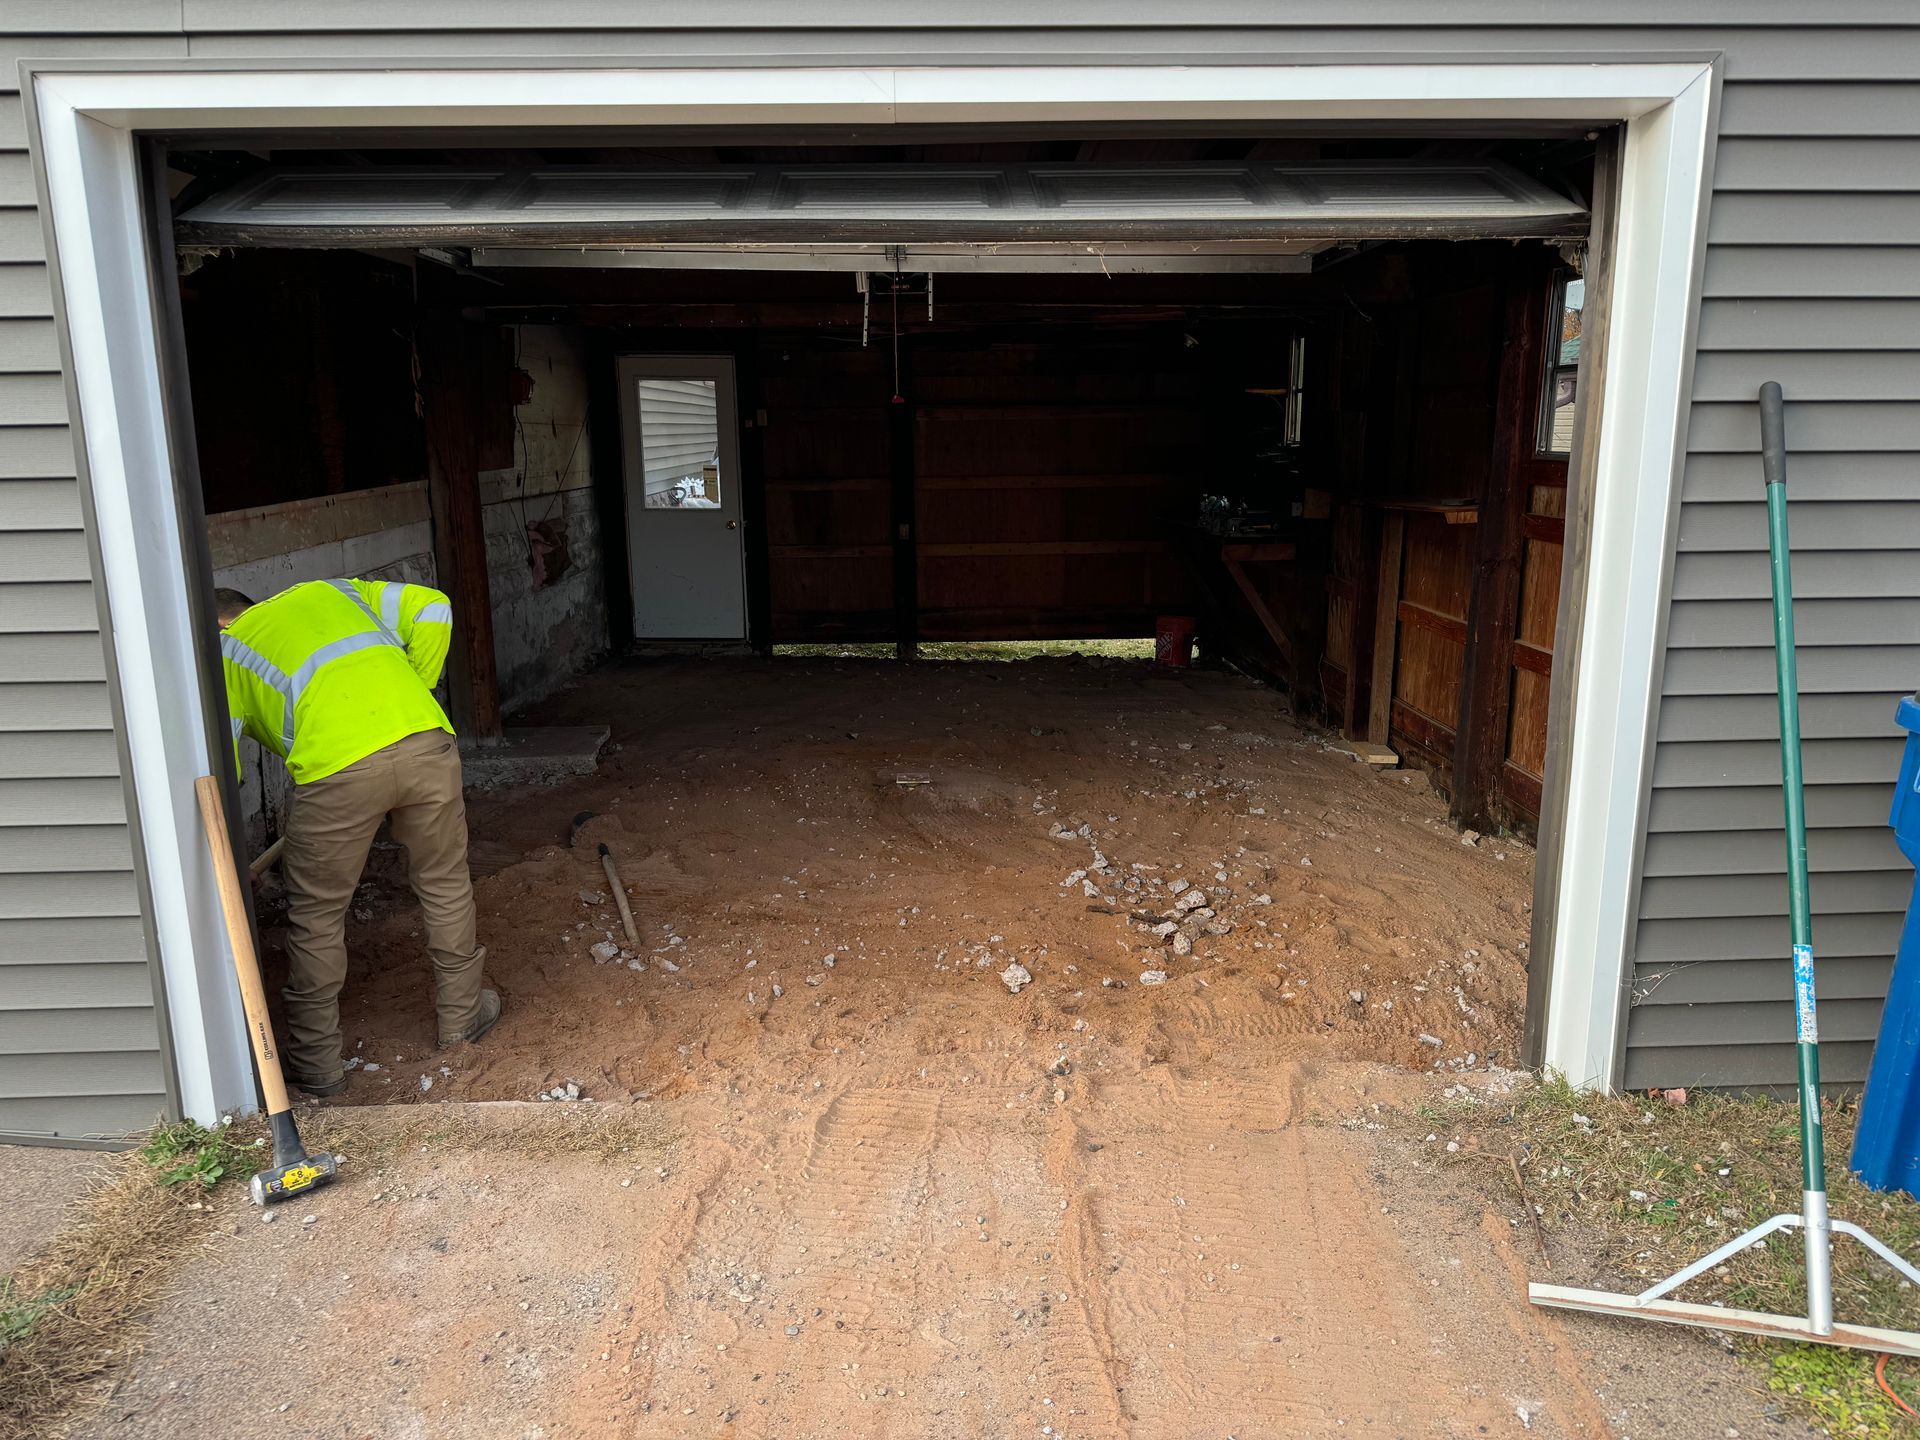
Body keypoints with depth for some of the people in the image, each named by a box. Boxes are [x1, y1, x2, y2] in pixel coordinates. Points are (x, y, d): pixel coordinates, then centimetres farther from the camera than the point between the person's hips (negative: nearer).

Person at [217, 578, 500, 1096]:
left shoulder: (224, 655, 22)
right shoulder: (328, 591, 32)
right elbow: (432, 611, 20)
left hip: (339, 767, -3)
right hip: (427, 742, 4)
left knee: (316, 917, 16)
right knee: (445, 883, 23)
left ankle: (316, 1062, 28)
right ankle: (462, 1016, 38)